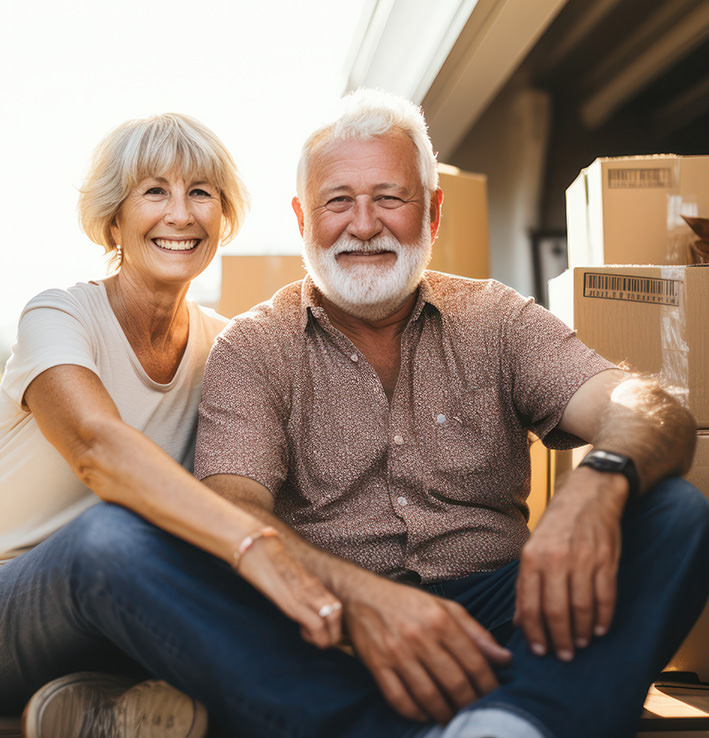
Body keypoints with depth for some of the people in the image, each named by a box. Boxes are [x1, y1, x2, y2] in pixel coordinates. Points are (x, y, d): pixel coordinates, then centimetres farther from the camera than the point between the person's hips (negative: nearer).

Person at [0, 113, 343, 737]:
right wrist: (252, 543, -51)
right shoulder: (58, 317, -14)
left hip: (126, 610, 5)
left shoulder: (223, 347, 2)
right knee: (110, 532, -38)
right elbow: (99, 446, -36)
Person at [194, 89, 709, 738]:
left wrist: (599, 483, -31)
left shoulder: (496, 320, 9)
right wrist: (358, 595, -32)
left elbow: (654, 413, -6)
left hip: (492, 620, 2)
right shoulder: (253, 349, 5)